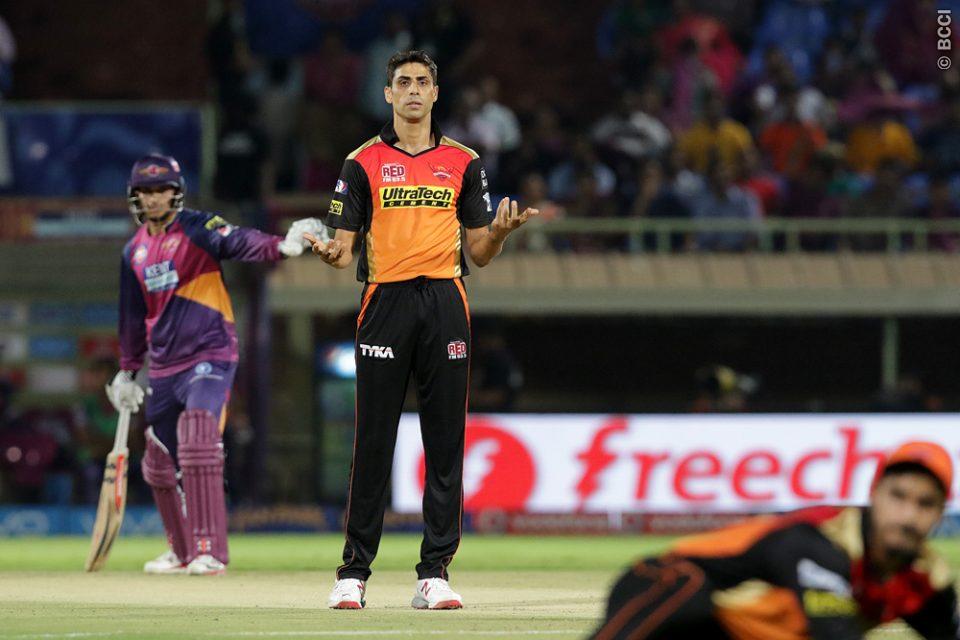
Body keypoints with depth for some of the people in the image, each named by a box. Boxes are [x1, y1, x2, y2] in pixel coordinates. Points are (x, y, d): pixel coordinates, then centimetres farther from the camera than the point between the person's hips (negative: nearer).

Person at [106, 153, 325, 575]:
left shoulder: (199, 229, -7)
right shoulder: (135, 252, 11)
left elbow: (238, 242, -26)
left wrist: (281, 246, -46)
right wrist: (127, 372, 23)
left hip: (209, 356, -7)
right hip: (164, 366, 7)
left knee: (198, 444, -22)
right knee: (158, 465, 11)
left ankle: (210, 551, -22)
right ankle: (182, 551, 27)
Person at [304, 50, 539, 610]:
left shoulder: (463, 162, 11)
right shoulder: (363, 162, 7)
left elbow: (480, 253, 11)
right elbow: (345, 248, 3)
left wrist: (500, 231, -11)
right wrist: (330, 254, -20)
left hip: (445, 304, 2)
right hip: (385, 303, -2)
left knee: (446, 443, 0)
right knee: (373, 442, -2)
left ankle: (435, 574, 4)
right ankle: (355, 573, 2)